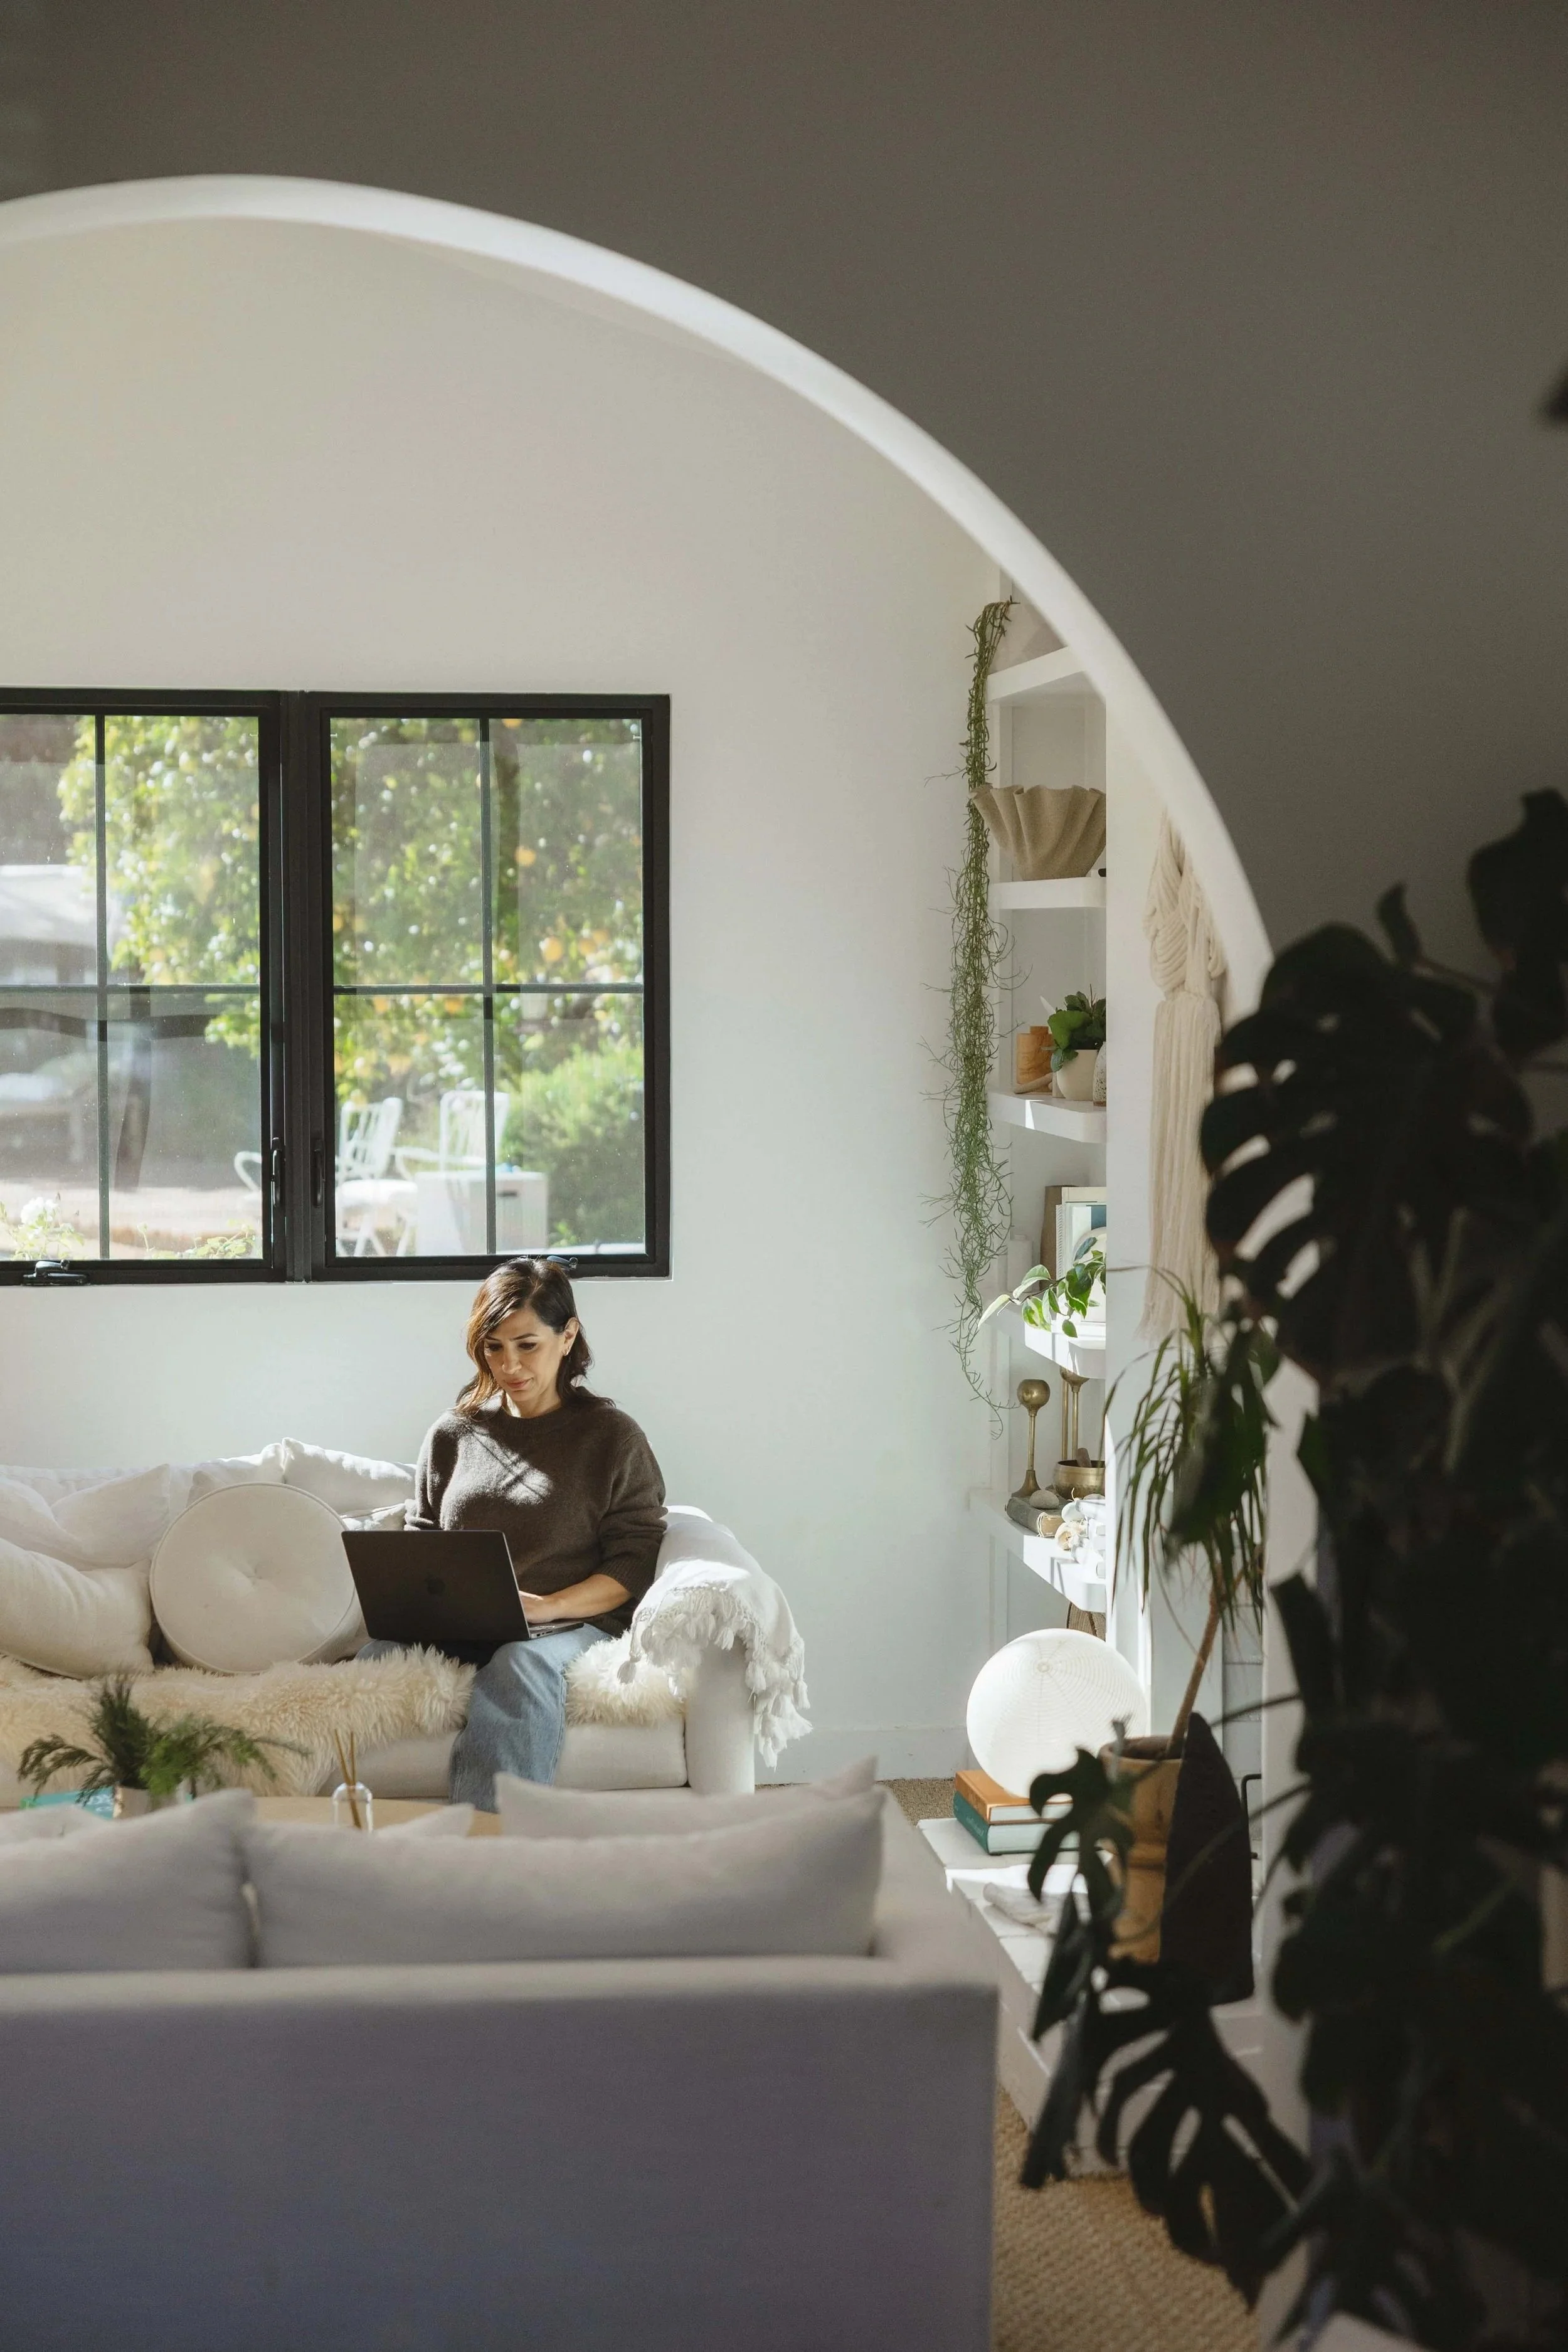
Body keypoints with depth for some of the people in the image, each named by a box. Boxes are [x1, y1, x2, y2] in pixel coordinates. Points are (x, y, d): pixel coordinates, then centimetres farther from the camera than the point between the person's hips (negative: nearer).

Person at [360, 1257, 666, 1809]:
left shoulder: (612, 1436, 9)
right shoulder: (453, 1434, 20)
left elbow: (634, 1561, 2)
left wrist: (549, 1607, -14)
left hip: (569, 1624, -3)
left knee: (520, 1663, -41)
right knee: (380, 1652, -33)